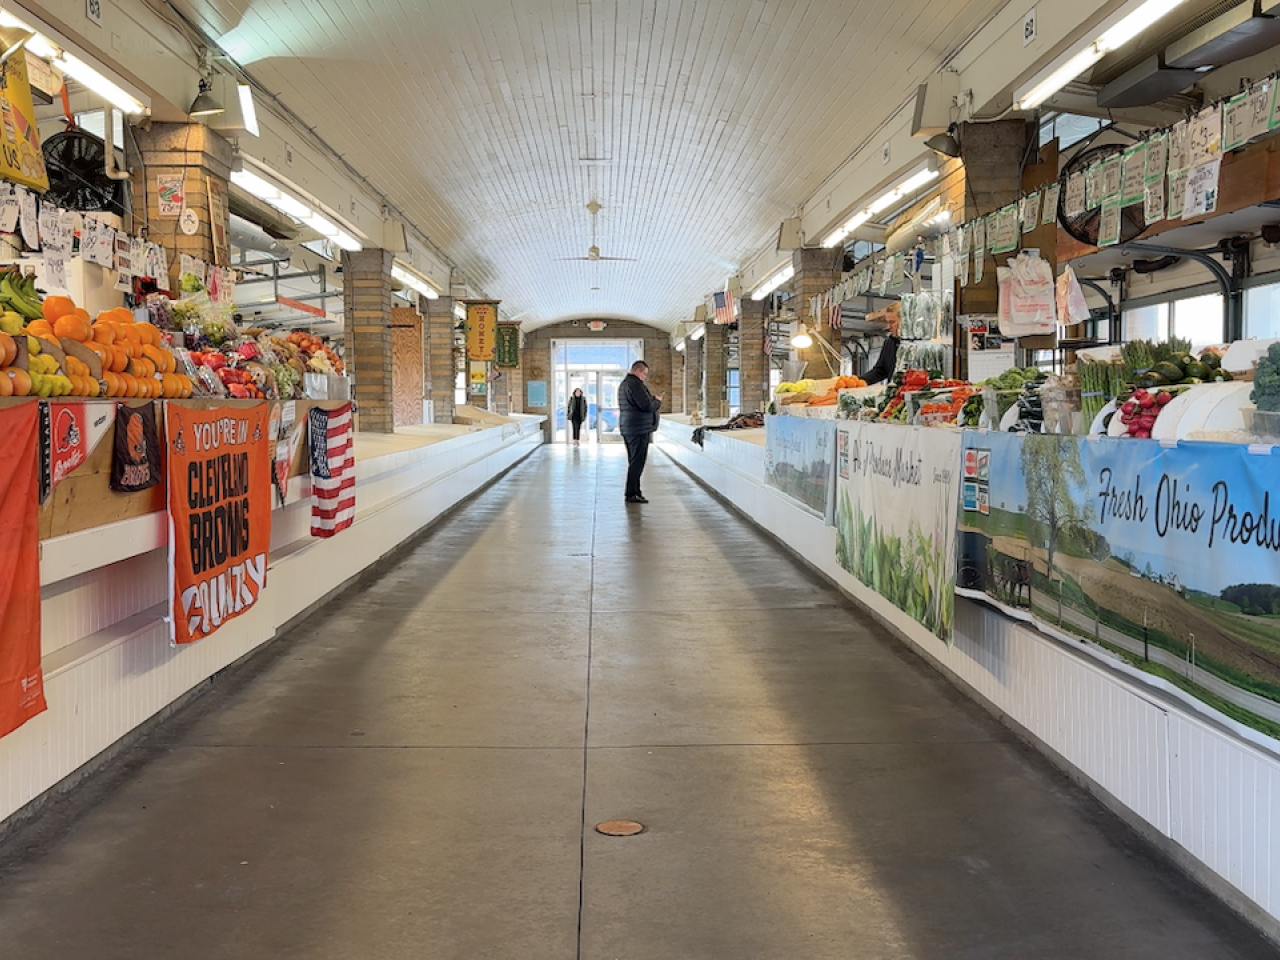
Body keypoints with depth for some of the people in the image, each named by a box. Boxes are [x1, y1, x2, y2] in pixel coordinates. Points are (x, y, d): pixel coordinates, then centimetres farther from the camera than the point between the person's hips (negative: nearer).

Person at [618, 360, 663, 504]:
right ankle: (632, 494, -5)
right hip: (639, 428, -11)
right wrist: (657, 401, -5)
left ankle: (633, 491, 22)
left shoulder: (624, 383, 17)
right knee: (637, 462, -6)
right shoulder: (635, 384, -17)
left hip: (628, 428, 11)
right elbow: (647, 405, -24)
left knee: (634, 461, 17)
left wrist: (651, 398, 10)